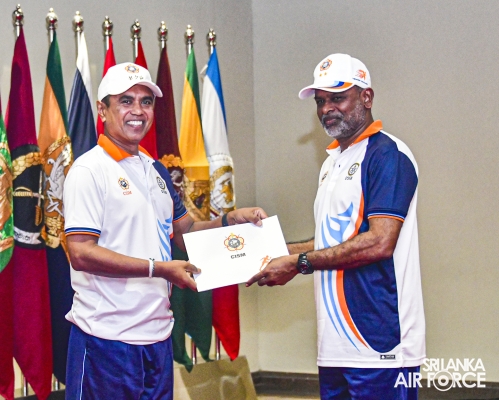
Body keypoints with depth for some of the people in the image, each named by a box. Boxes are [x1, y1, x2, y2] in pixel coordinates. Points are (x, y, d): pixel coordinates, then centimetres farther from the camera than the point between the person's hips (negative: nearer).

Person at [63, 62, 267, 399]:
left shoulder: (156, 171, 15)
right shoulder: (90, 170, -10)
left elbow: (184, 231, 22)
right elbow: (81, 253, -18)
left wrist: (231, 220, 4)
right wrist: (160, 268, -19)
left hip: (158, 332, 8)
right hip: (106, 337, -8)